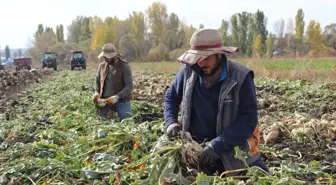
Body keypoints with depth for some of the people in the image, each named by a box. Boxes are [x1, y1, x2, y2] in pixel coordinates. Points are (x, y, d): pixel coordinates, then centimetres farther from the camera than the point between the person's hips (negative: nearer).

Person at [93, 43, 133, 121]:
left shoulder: (124, 66, -8)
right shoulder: (102, 66, 8)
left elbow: (129, 86, -14)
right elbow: (97, 82, 19)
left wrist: (117, 97, -26)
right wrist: (96, 93, -3)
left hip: (121, 101, -4)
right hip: (105, 100, 4)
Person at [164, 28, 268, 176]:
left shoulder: (241, 77, -17)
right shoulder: (188, 71, -8)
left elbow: (249, 119, -19)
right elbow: (171, 96, 8)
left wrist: (216, 145, -26)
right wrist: (170, 122, -10)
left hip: (235, 150, -2)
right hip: (195, 148, 2)